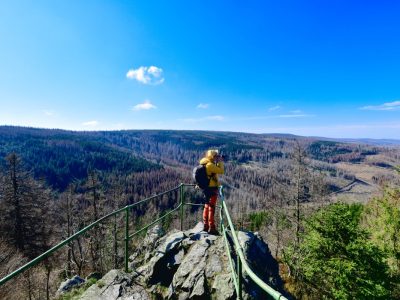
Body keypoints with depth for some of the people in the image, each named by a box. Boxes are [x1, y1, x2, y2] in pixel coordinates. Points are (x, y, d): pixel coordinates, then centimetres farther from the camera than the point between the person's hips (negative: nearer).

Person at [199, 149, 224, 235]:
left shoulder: (204, 164, 9)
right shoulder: (210, 165, -20)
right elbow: (221, 171, -21)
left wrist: (218, 162, 9)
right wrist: (220, 162, -9)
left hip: (206, 188, 9)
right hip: (212, 188, -9)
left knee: (207, 206, 17)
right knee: (211, 208, -4)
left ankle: (206, 226, 27)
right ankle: (211, 228, 1)